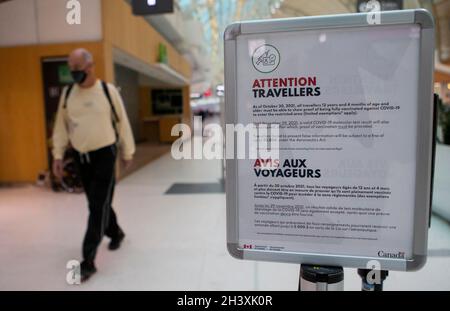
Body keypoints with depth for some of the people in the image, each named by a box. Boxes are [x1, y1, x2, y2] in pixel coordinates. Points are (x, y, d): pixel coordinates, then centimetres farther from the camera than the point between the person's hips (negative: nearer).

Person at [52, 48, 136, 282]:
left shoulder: (108, 90, -6)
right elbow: (61, 125, 9)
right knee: (97, 203, 15)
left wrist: (127, 152, 5)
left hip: (105, 155, -4)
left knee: (99, 206, -6)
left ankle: (88, 260, 0)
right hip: (80, 157, 5)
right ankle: (115, 233, 41)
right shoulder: (67, 93, 4)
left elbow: (122, 122, 1)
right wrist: (58, 155, 5)